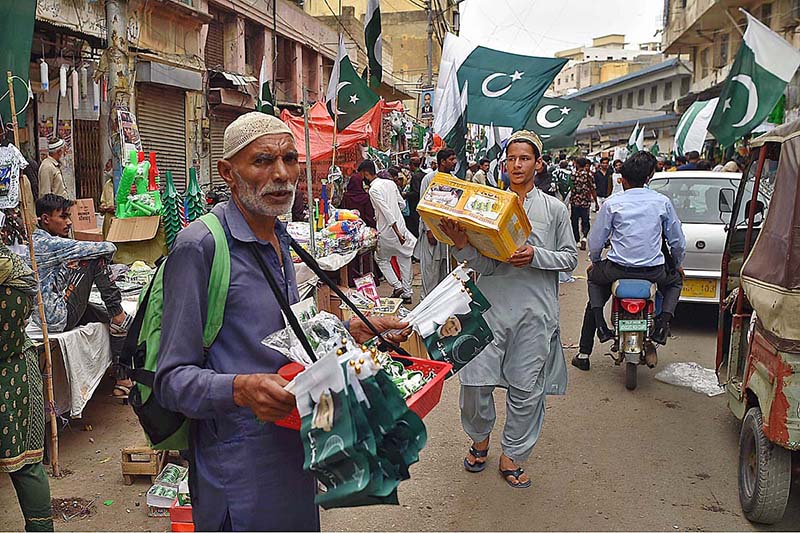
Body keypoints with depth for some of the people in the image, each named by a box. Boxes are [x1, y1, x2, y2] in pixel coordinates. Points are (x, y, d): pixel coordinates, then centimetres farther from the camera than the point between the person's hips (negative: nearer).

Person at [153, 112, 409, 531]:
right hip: (239, 462, -8)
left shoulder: (278, 235, 8)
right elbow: (172, 379, -19)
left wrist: (349, 329, 7)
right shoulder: (200, 245, -19)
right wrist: (241, 388, -36)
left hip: (291, 447, 8)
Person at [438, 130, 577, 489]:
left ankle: (511, 457, 23)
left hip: (536, 311, 0)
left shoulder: (554, 209, 6)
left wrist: (536, 256, -11)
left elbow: (570, 258, 6)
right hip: (492, 307, 1)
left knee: (526, 387, 5)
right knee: (474, 380, 1)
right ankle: (480, 439, 30)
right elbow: (484, 264, -1)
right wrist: (462, 244, -20)